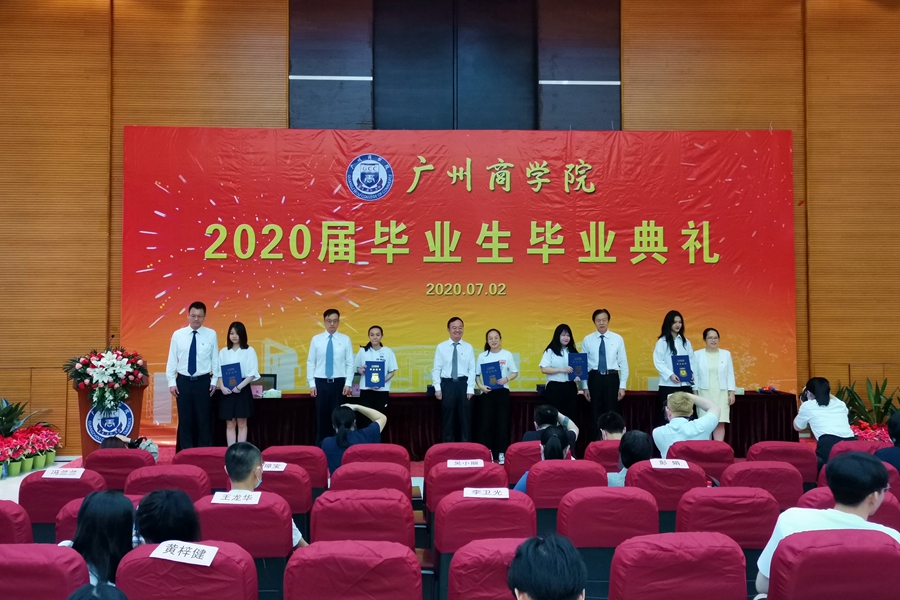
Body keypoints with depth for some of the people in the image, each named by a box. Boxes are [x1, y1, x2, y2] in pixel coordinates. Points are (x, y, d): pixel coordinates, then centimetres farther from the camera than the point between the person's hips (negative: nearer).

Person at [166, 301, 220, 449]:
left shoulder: (211, 335, -1)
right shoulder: (178, 335, 1)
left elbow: (215, 359, 1)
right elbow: (172, 359, 3)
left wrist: (214, 381, -2)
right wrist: (172, 382, -1)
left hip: (203, 381, -1)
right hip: (183, 381, 1)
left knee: (204, 419, 4)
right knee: (185, 419, 8)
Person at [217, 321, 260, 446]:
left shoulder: (249, 351, -1)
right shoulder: (223, 352, 9)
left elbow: (252, 373, -6)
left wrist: (239, 386, -15)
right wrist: (222, 387, -11)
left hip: (243, 390, -3)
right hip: (227, 391, 3)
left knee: (242, 423, 2)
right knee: (230, 424, 6)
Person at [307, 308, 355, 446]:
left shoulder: (345, 340, 1)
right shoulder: (316, 339, 2)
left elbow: (350, 363, 1)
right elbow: (310, 363, 3)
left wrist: (348, 384, -6)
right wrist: (312, 384, -2)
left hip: (339, 382, 0)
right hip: (321, 382, 0)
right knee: (322, 416, 5)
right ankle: (320, 446, 13)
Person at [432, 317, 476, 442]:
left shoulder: (468, 347, 4)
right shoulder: (441, 347, 2)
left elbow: (472, 369, 2)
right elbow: (436, 369, 1)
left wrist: (470, 388, -6)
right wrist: (437, 388, -6)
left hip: (463, 384, 1)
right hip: (447, 384, -1)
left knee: (465, 418, 7)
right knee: (448, 418, 6)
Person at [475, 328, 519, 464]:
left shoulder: (507, 354, 0)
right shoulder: (482, 356, 1)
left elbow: (515, 372, 2)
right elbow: (476, 374, 4)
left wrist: (507, 379, -16)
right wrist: (480, 386, -13)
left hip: (502, 391, 0)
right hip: (487, 392, 0)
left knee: (503, 422, 1)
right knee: (486, 422, 1)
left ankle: (501, 453, 8)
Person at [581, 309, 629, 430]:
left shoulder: (618, 339, 2)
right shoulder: (588, 340, 2)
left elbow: (623, 363, 2)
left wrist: (622, 386, -2)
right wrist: (585, 387, 2)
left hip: (612, 378, 0)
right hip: (594, 378, 0)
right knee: (596, 414, 7)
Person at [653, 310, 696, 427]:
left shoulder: (686, 342, 14)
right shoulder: (662, 342, 0)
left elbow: (691, 360, 11)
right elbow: (658, 362, -8)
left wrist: (692, 373, -7)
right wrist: (670, 375, -19)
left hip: (685, 384, 4)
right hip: (668, 385, -4)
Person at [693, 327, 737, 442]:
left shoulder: (726, 354, 7)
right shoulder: (697, 354, 1)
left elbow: (730, 375, 7)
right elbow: (695, 375, 2)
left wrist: (731, 392, 1)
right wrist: (695, 393, -3)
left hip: (721, 393, 1)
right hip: (704, 393, -1)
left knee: (720, 422, -3)